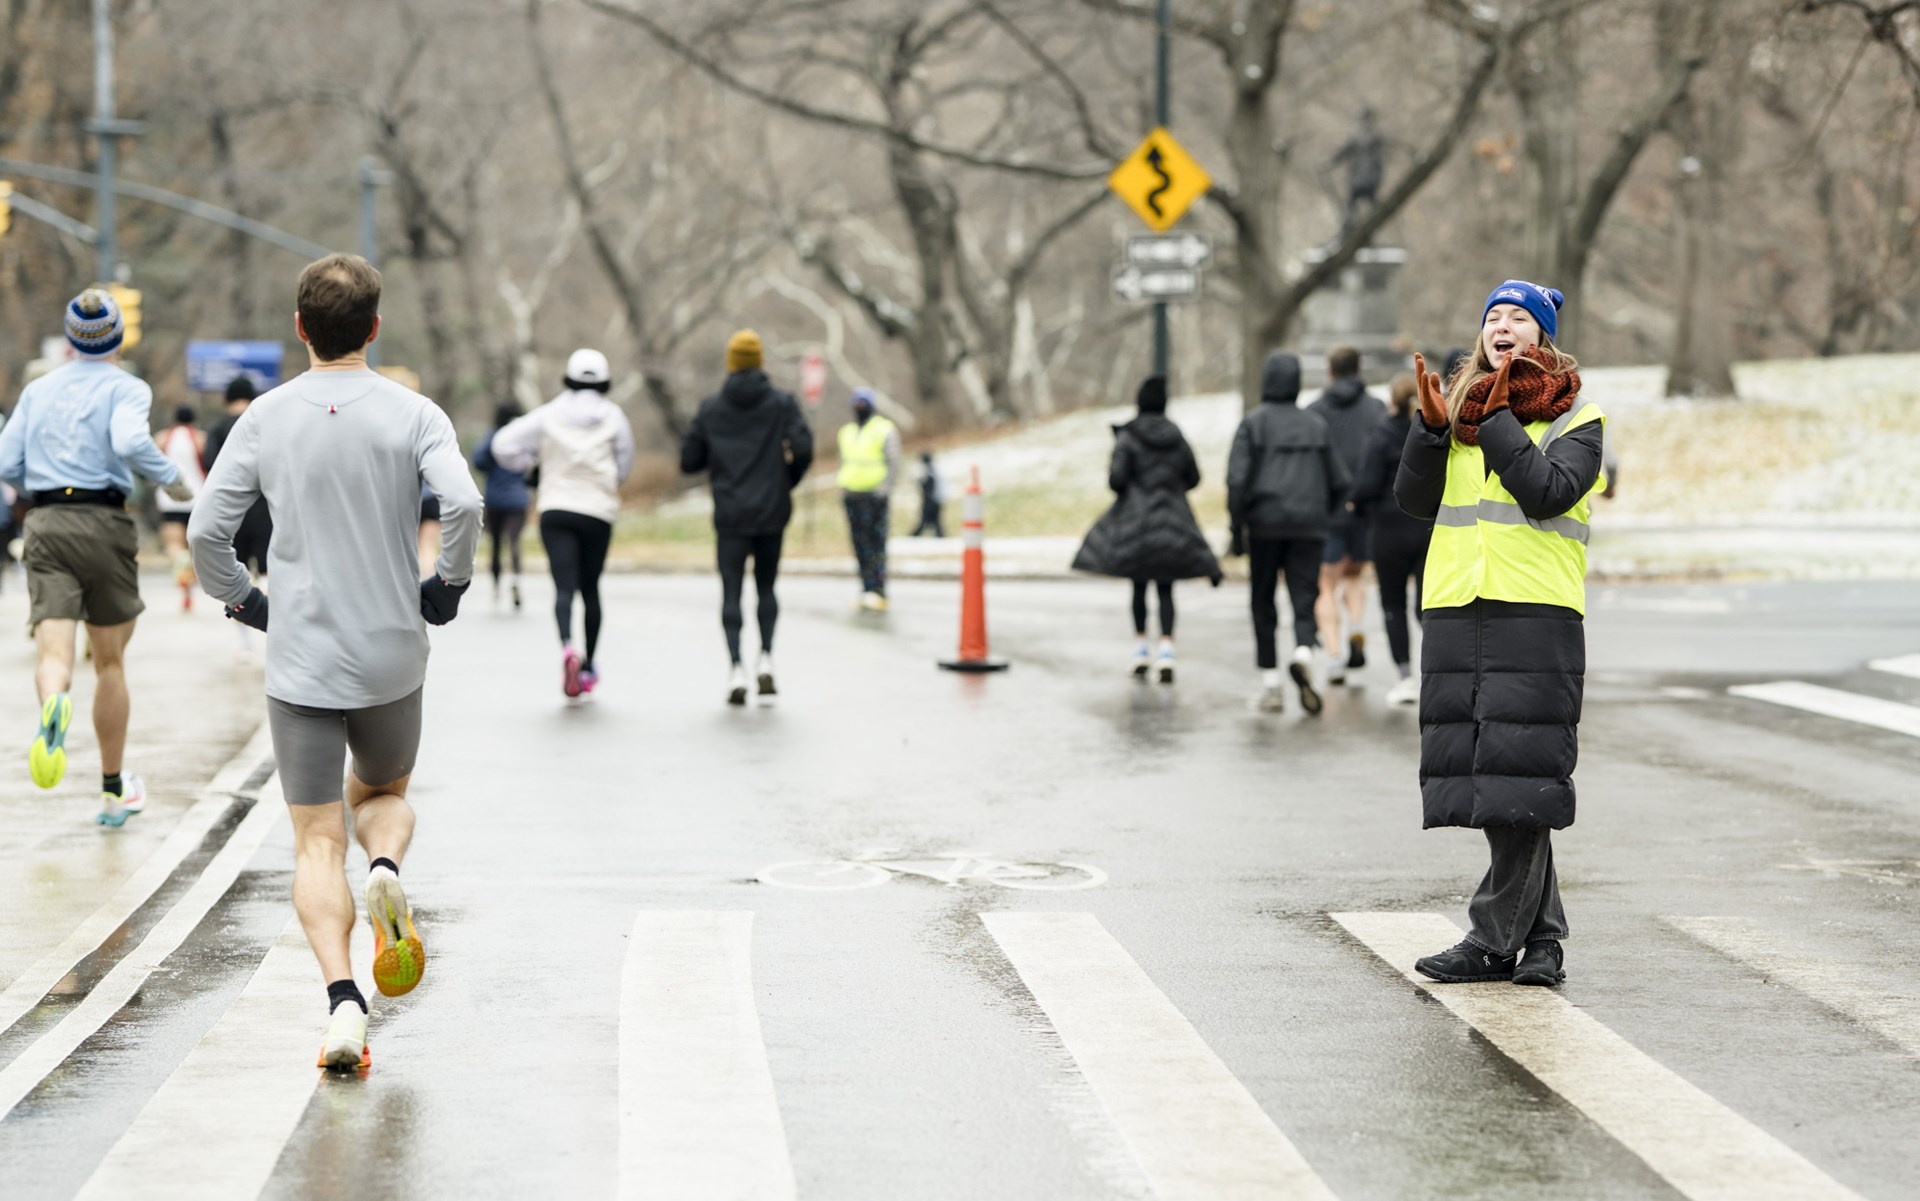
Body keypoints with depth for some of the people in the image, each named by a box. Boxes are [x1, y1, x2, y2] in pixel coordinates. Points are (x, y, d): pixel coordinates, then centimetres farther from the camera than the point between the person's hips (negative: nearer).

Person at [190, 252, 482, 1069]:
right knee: (383, 793, 26)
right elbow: (464, 504, -18)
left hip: (301, 660, 0)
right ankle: (384, 868, -7)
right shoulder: (413, 415, -3)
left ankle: (342, 1000, -15)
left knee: (317, 843, 2)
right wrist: (450, 584, -2)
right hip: (394, 656, 0)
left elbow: (205, 531, -4)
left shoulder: (264, 419, 0)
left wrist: (243, 602, 12)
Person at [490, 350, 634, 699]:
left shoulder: (549, 415, 1)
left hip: (555, 511, -1)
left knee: (564, 586, -10)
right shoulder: (613, 417, 1)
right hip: (598, 512, 1)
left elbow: (504, 444, -4)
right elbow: (624, 467, 4)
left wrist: (528, 462, 14)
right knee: (590, 588, 14)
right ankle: (588, 665, 23)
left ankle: (567, 646, -37)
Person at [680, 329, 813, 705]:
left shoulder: (711, 409, 2)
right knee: (766, 587, 16)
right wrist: (789, 481, 6)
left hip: (731, 515, 0)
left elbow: (688, 460, 3)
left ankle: (736, 667, -13)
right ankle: (765, 659, 1)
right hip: (772, 513, 0)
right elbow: (802, 448, -12)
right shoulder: (782, 403, -1)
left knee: (731, 592, 2)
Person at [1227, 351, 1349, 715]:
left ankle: (1270, 682, 10)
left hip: (1265, 525, -2)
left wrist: (1236, 526, -3)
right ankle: (1304, 653, -29)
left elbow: (1238, 479, -9)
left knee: (1263, 605, 10)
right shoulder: (1316, 425, 9)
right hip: (1309, 525, 2)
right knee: (1305, 602, 0)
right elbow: (1340, 482, 9)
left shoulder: (1253, 424, -1)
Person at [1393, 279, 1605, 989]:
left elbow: (1548, 491, -12)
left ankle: (1494, 941, -5)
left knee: (1518, 778, -9)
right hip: (1458, 611, 5)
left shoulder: (1577, 420, 5)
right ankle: (1543, 937, 14)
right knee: (1489, 779, 5)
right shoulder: (1461, 409, 17)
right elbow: (1413, 498, 8)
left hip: (1537, 613, -5)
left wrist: (1496, 420, -9)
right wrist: (1433, 425, -5)